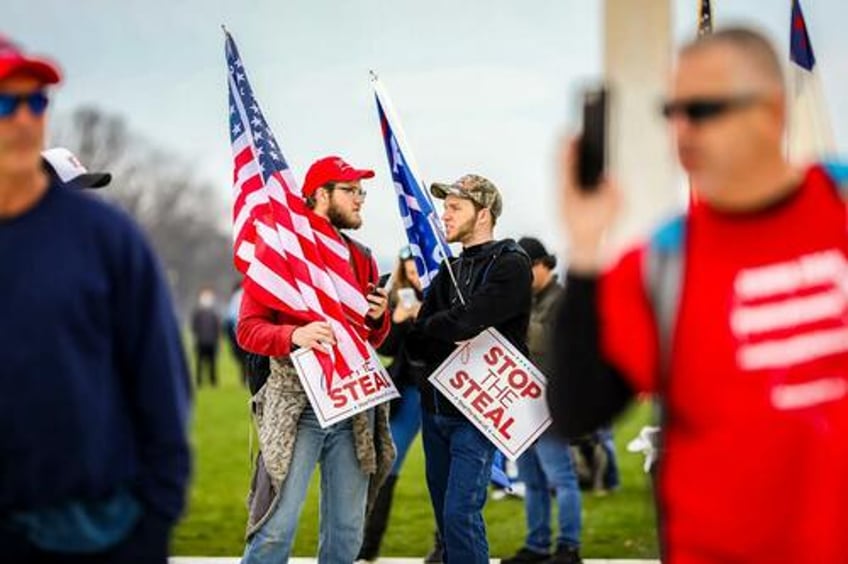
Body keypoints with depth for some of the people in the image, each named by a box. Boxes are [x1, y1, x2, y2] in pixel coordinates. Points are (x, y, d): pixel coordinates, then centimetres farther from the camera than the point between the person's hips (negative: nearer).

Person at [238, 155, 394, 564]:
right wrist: (294, 335, -26)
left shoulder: (363, 259, 15)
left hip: (355, 411, 6)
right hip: (297, 407, -6)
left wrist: (379, 318, -1)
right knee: (277, 528, -10)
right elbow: (248, 329, -7)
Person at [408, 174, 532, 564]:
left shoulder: (511, 266, -8)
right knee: (445, 515, 11)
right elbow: (417, 344, 6)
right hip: (435, 407, 8)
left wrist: (429, 325, -1)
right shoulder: (450, 271, 15)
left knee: (460, 514, -15)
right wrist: (454, 339, -14)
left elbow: (463, 322, -21)